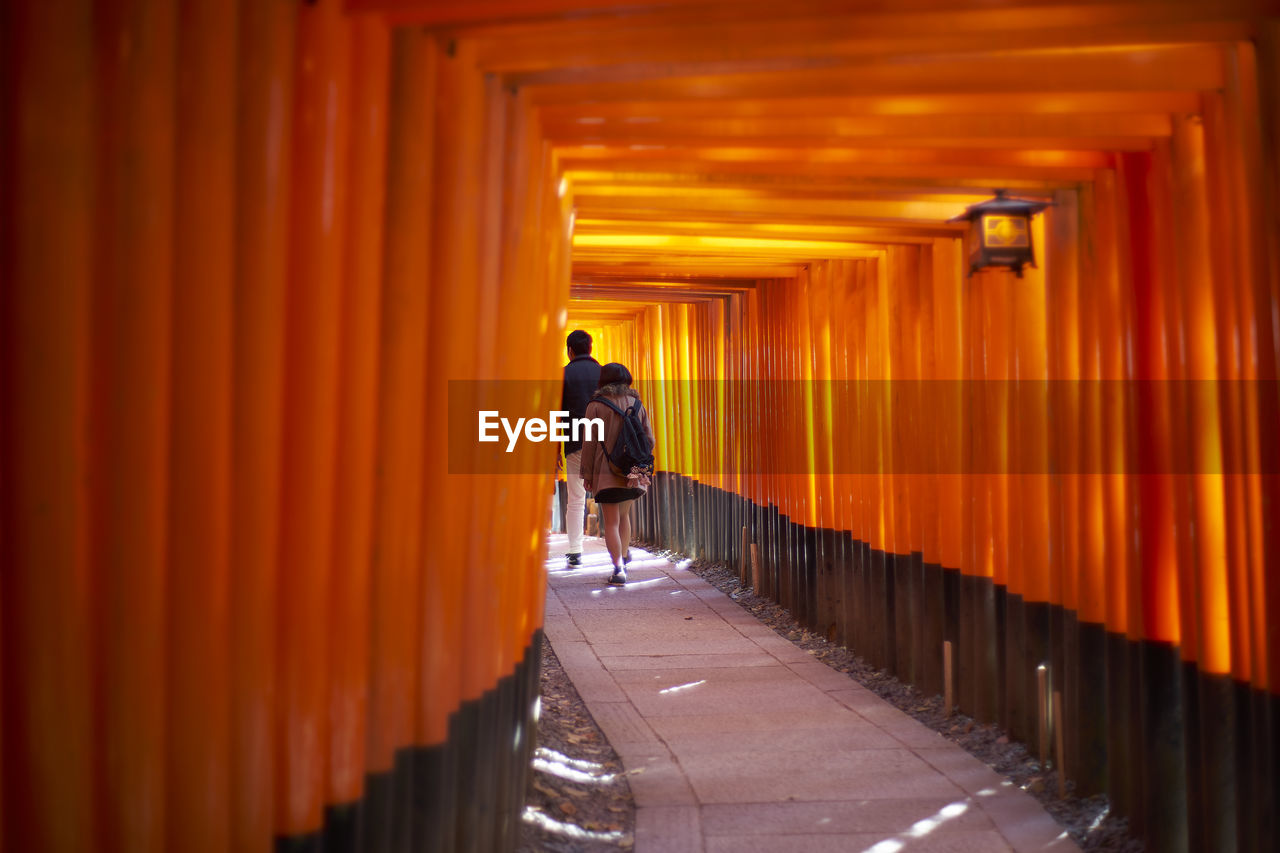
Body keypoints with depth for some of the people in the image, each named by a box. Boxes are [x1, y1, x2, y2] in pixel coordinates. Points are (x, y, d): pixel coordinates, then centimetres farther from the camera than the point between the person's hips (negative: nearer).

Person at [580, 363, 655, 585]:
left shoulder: (596, 406, -4)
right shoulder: (636, 404, 7)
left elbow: (590, 442, -6)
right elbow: (649, 439, 8)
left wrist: (587, 473, -1)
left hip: (606, 472, -4)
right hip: (634, 473, 4)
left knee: (611, 522, -1)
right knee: (624, 515, 25)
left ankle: (619, 568, -10)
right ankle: (625, 556, 28)